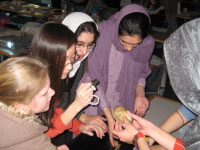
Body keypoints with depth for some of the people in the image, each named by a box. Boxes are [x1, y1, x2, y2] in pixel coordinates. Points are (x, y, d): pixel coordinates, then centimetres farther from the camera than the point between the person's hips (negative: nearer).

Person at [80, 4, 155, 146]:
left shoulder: (148, 44, -16)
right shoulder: (103, 33, -27)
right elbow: (94, 79, -21)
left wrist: (140, 93, -16)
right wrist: (109, 117, -22)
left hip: (123, 106, 2)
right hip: (96, 102, -2)